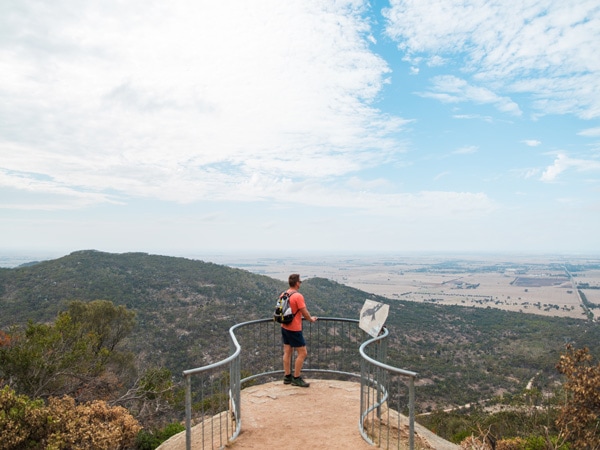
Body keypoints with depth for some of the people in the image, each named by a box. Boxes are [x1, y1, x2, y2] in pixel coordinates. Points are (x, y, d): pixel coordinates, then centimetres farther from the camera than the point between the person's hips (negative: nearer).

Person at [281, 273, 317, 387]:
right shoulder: (298, 296, -20)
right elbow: (305, 313, -17)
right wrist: (311, 319, 4)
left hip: (284, 327, 8)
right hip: (294, 329, -8)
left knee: (287, 352, 15)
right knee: (302, 353, 2)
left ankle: (287, 377, 23)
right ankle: (296, 378, 8)